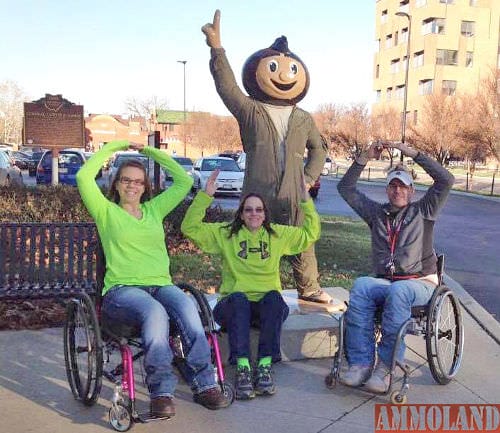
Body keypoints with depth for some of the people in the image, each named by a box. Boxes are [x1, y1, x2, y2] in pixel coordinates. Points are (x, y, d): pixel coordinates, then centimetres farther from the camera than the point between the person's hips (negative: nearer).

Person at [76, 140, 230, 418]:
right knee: (155, 312, -38)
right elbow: (84, 177, -1)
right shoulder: (107, 212, 13)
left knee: (187, 307, -32)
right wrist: (114, 146, 6)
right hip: (122, 289, -3)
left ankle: (204, 384, -28)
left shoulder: (154, 209, 23)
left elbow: (185, 181, 22)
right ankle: (162, 391, -30)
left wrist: (150, 151, 22)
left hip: (161, 285, 3)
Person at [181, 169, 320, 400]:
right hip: (235, 303, -1)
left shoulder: (279, 235, 16)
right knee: (238, 298, -36)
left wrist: (306, 201, 6)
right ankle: (242, 368, -39)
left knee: (274, 297, -33)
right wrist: (206, 196, -7)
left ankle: (265, 366, -33)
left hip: (268, 304, 1)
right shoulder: (225, 233, 11)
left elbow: (311, 233, 17)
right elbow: (190, 227, 1)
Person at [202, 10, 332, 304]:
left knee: (303, 245, 12)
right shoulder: (251, 112, 1)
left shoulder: (304, 120, 12)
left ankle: (309, 289, 29)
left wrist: (310, 177, 13)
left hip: (295, 198, 3)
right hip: (259, 196, -3)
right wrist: (217, 48, -19)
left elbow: (319, 148, 26)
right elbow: (227, 86, -11)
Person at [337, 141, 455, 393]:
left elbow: (446, 181, 0)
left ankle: (385, 367, -34)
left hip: (420, 283, -2)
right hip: (384, 281, 3)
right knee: (361, 286, -32)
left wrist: (413, 153, -2)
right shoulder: (376, 213, 20)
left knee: (398, 291, -38)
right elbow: (345, 188, 18)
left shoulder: (422, 211, 13)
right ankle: (360, 363, -35)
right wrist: (366, 157, 9)